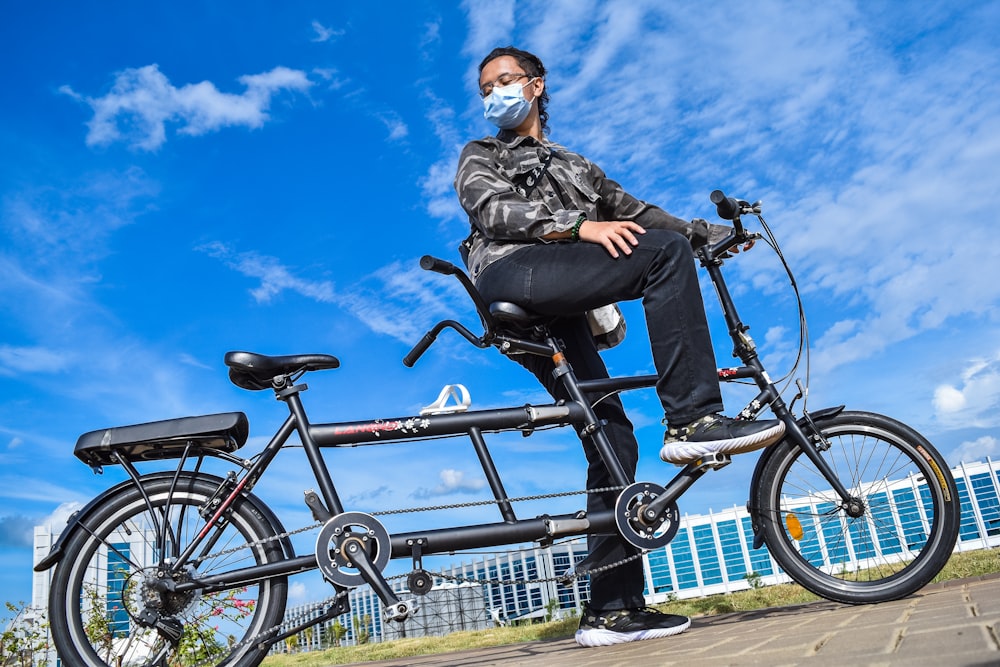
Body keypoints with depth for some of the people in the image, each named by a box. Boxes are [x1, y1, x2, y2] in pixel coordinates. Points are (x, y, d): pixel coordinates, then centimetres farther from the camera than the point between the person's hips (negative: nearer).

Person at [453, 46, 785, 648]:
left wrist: (705, 231, 7)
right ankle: (693, 420, -29)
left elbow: (634, 211, 25)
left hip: (559, 314, 5)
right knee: (664, 253, -22)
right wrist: (578, 224, -16)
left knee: (612, 440, -5)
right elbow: (492, 211, 0)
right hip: (511, 275, -5)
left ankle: (613, 611, -2)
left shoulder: (577, 166, 38)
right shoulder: (480, 157, 22)